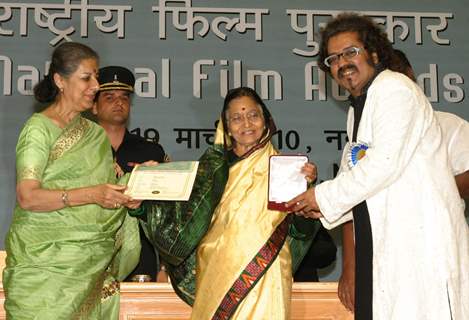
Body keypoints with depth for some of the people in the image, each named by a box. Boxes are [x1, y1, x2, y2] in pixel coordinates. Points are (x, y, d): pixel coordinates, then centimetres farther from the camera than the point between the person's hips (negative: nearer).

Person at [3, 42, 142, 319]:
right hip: (46, 261, -5)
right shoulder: (39, 128, -5)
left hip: (92, 261, 5)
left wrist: (126, 197, -1)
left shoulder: (95, 133, 14)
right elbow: (27, 198, -16)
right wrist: (91, 194, -25)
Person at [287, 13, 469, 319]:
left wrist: (326, 196, -8)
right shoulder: (358, 108, 22)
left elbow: (386, 162, -17)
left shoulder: (395, 88, -7)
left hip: (421, 235, -9)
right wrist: (324, 207, 10)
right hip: (385, 242, 9)